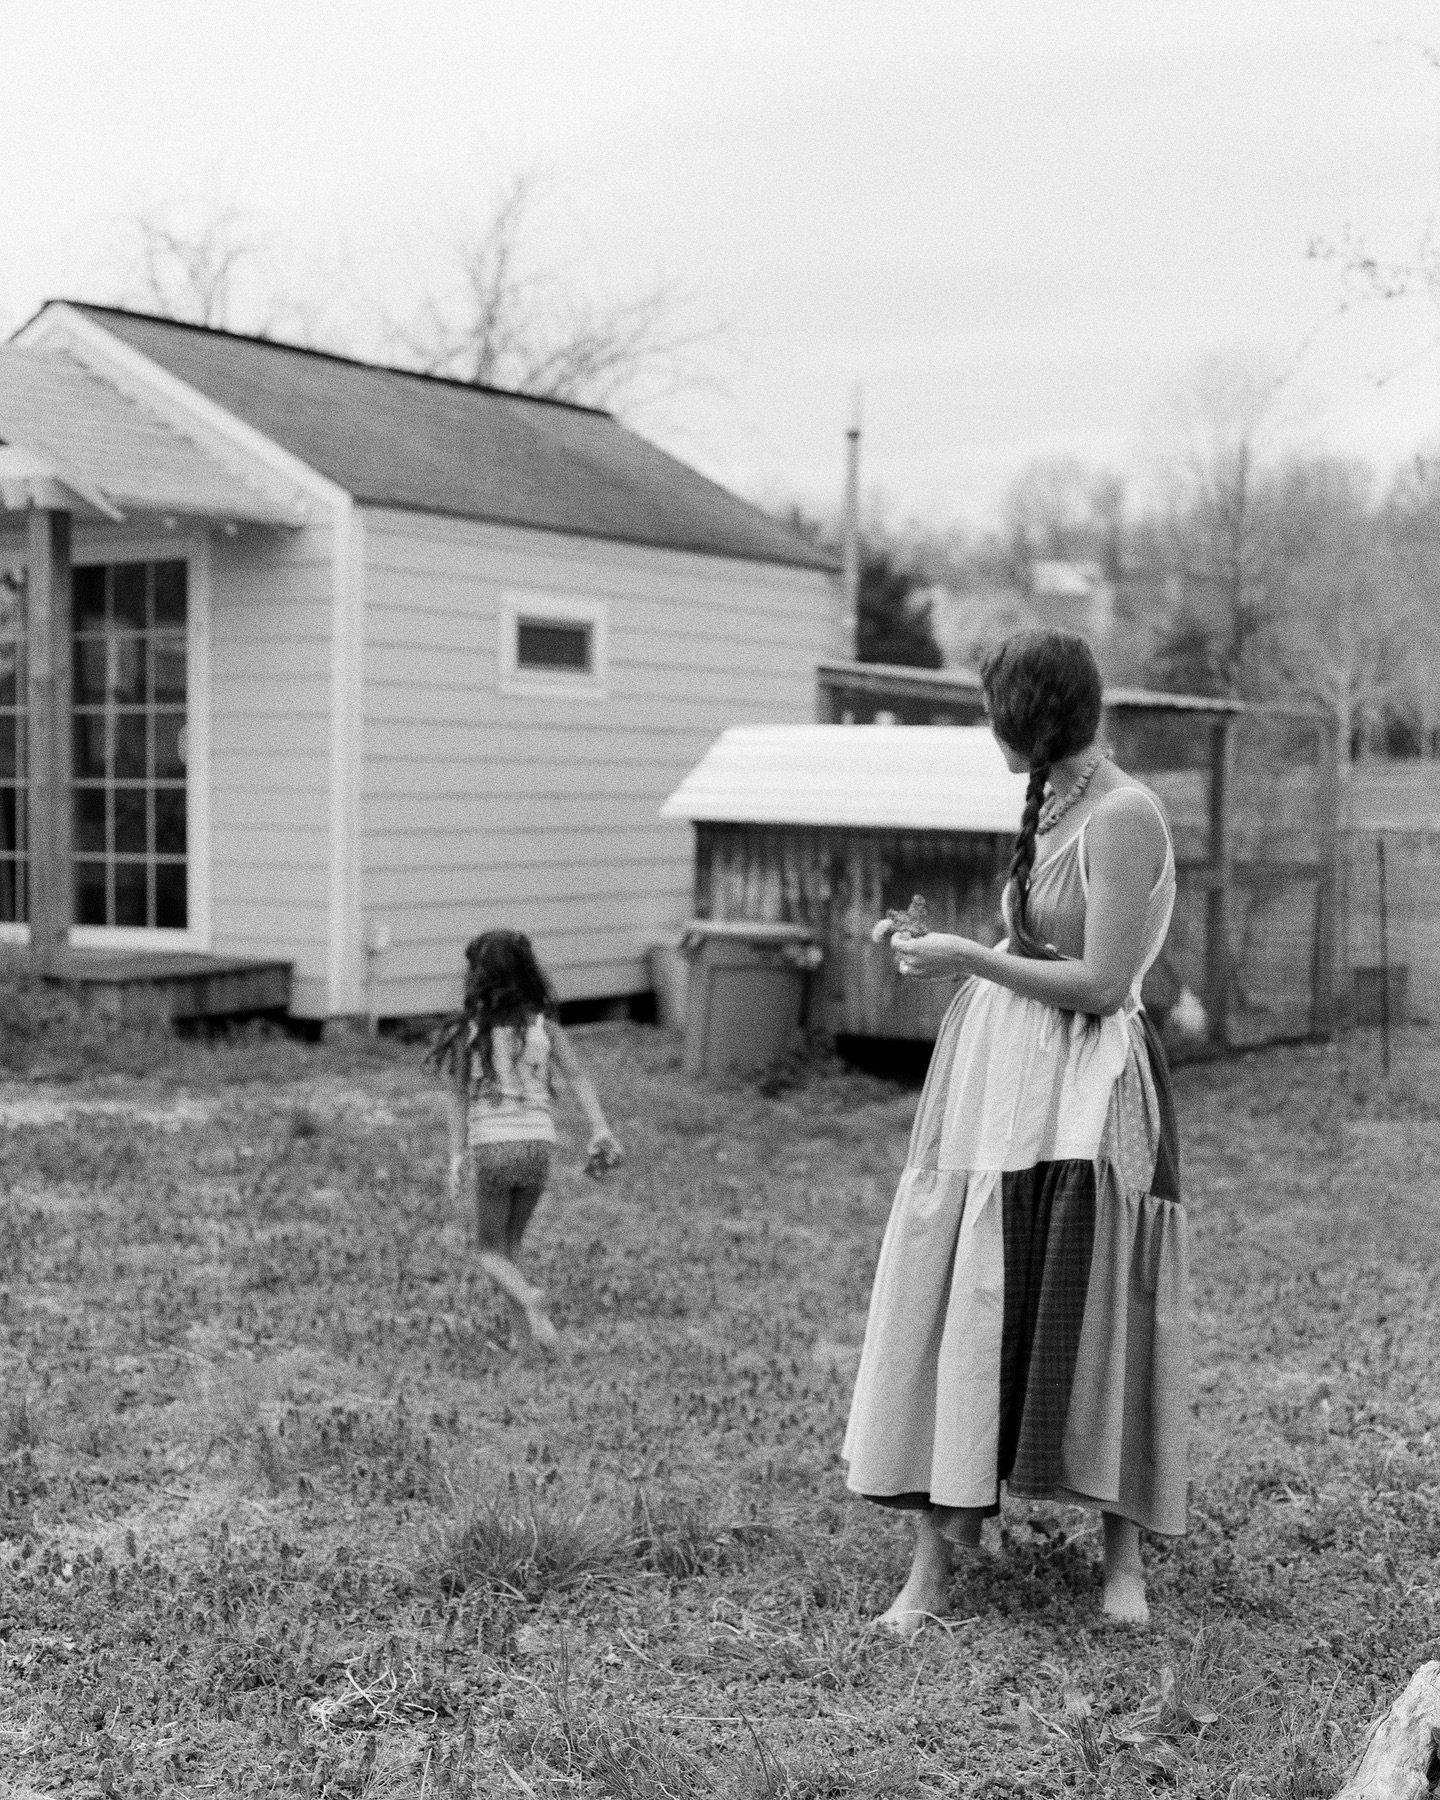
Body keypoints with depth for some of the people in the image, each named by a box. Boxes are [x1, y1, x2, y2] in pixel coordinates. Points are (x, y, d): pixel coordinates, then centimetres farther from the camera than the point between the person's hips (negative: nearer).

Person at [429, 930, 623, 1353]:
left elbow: (459, 1097, -6)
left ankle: (528, 1297, -18)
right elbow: (578, 1076, -7)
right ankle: (524, 1326, 14)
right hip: (537, 1142, 3)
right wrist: (600, 1130, -11)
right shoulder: (543, 1024, 2)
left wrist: (456, 1156, -4)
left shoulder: (468, 1031, -4)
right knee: (512, 1242, 21)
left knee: (491, 1251, 11)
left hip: (491, 1145, -3)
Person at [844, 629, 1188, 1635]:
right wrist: (942, 947, 18)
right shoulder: (1053, 806, 11)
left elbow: (1100, 984, -19)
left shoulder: (1122, 814, -14)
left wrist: (970, 958, -14)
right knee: (960, 1311, 5)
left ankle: (1125, 1554, 19)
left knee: (1094, 1319, 1)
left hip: (1084, 1097, -8)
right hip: (1002, 1089, 8)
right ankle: (935, 1559, 12)